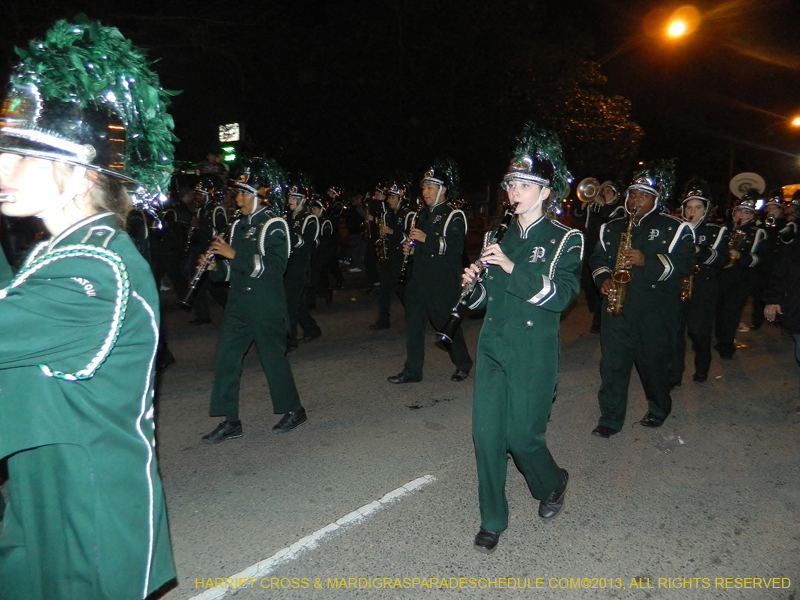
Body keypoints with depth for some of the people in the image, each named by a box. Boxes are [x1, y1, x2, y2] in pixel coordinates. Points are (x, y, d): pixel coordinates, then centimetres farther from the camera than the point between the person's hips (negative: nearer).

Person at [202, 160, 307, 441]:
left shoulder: (274, 225, -10)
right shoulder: (240, 225, 14)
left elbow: (274, 266, -21)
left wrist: (235, 255, -23)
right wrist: (216, 267, 1)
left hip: (267, 305, -7)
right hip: (239, 302, 7)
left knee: (273, 357, 4)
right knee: (225, 356, 2)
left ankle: (293, 410, 25)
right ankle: (230, 422, 11)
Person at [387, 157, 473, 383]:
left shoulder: (454, 216, -9)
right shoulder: (423, 214, 17)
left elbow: (455, 247, -21)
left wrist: (427, 239, -26)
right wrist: (410, 244, 8)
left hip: (442, 283, -7)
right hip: (419, 278, 8)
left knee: (445, 322, 4)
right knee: (413, 323, 6)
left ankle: (463, 363, 26)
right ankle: (412, 370, 16)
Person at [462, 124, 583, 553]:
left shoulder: (564, 239, -4)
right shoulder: (499, 237, 11)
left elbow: (561, 295, -18)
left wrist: (510, 266, -23)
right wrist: (474, 282, -6)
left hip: (533, 353, -4)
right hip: (492, 346, 5)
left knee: (521, 435, 1)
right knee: (486, 433, 3)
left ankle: (552, 483, 36)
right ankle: (492, 520, 22)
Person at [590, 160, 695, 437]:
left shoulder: (675, 228, 1)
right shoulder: (612, 227, 15)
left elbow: (685, 263, -8)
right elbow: (597, 258, 19)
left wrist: (647, 261, -20)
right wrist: (603, 278, -2)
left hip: (655, 311, -3)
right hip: (616, 307, 3)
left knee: (653, 362, 8)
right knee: (612, 362, 0)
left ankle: (659, 408, 33)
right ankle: (610, 418, 10)